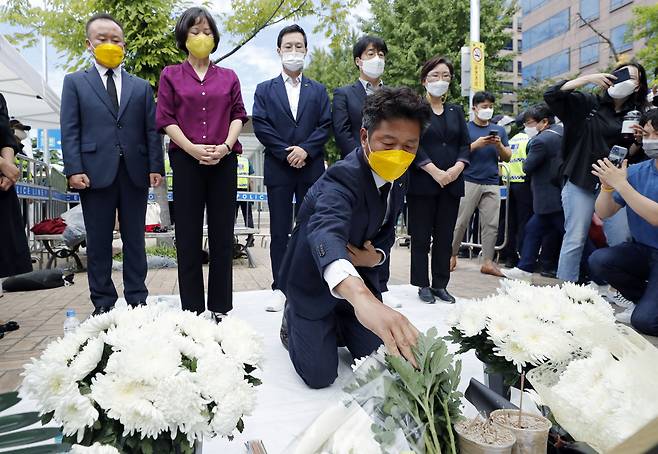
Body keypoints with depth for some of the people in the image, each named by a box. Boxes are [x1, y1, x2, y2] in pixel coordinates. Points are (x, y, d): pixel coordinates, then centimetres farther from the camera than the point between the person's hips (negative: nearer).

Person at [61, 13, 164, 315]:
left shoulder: (141, 86, 16)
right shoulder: (75, 82, 12)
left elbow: (151, 130, 9)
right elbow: (69, 130, 3)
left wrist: (155, 167, -2)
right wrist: (74, 169, -9)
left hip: (135, 173, 1)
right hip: (96, 173, -1)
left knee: (135, 240, 6)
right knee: (98, 242, 4)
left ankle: (137, 300, 13)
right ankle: (103, 303, 13)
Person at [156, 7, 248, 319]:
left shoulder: (228, 77, 15)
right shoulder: (171, 75, 11)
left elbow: (238, 115, 8)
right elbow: (166, 118, 3)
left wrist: (226, 146, -10)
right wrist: (192, 148, -13)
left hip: (224, 161, 1)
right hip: (186, 160, -1)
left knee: (222, 234, 2)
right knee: (189, 235, 1)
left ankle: (221, 308, 12)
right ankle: (192, 310, 10)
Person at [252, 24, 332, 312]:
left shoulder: (318, 90, 15)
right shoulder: (265, 90, 11)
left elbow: (325, 125, 4)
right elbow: (260, 125, -1)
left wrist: (305, 149, -12)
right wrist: (286, 152, -11)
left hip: (312, 168, 1)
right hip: (278, 168, -1)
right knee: (280, 231, 2)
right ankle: (280, 288, 8)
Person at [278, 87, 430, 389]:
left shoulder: (397, 178, -8)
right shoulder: (343, 178, -34)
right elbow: (326, 231, -57)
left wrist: (376, 256, -17)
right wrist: (360, 296, -76)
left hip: (358, 278, 7)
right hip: (314, 280, -6)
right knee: (320, 376, -4)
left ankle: (333, 324, 37)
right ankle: (293, 319, 24)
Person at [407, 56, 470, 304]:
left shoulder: (456, 111, 17)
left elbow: (465, 144, 12)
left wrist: (458, 167, -7)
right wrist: (435, 171, -15)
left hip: (451, 183, 5)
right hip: (423, 183, -4)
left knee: (445, 237, 7)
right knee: (421, 237, 1)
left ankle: (440, 285, 16)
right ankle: (423, 285, 10)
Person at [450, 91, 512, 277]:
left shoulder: (499, 130, 17)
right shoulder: (466, 128, 5)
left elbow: (507, 158, 15)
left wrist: (499, 145, -3)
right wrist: (476, 144, -13)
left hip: (492, 183, 4)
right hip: (469, 181, -3)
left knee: (491, 224, 0)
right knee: (461, 221, -1)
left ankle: (488, 262, 5)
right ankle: (452, 254, 12)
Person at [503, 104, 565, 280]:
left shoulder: (541, 140, -20)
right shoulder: (561, 132, 9)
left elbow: (527, 167, -13)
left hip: (551, 199, -10)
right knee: (532, 229, 16)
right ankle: (524, 269, 22)